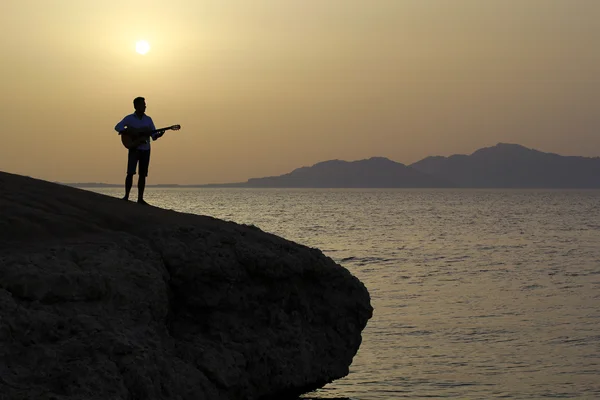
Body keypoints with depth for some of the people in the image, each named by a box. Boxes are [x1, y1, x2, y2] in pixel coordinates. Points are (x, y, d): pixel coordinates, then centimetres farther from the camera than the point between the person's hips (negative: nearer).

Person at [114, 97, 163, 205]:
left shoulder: (148, 119, 10)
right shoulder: (129, 118, 1)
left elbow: (154, 135, 9)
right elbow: (118, 127, -10)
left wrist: (159, 134, -14)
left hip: (145, 150, 3)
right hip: (134, 148, -3)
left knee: (143, 174, 2)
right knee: (130, 172, -14)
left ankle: (140, 198, 5)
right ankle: (126, 196, -10)